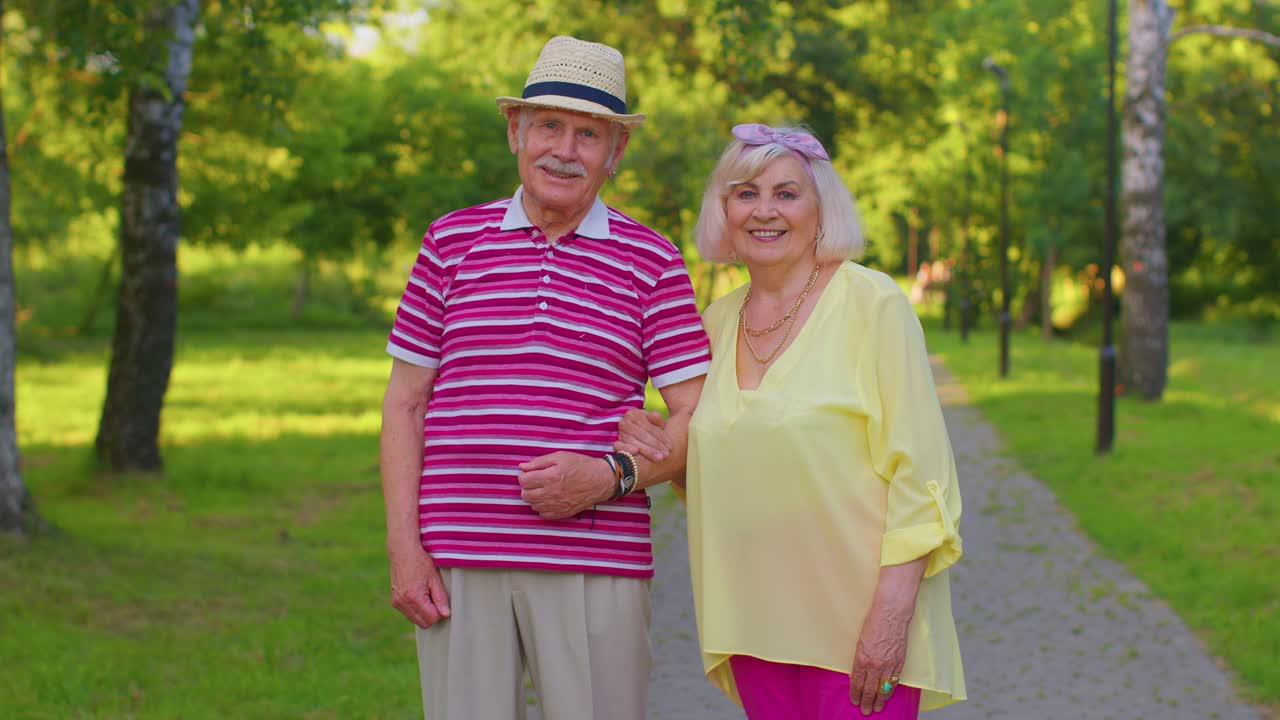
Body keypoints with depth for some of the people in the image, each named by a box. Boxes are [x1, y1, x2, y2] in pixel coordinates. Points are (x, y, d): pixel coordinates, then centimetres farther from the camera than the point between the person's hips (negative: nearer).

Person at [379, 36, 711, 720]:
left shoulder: (652, 263, 6)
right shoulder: (451, 242, 11)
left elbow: (698, 418, 4)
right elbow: (404, 403, 11)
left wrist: (610, 476, -14)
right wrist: (402, 546, 1)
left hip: (595, 569, -1)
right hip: (458, 561, 1)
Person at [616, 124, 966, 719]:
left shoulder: (871, 302, -6)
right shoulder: (717, 322, 10)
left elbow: (918, 468, -10)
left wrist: (893, 609, -18)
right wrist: (665, 450, 0)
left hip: (858, 623, -5)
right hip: (757, 622, 5)